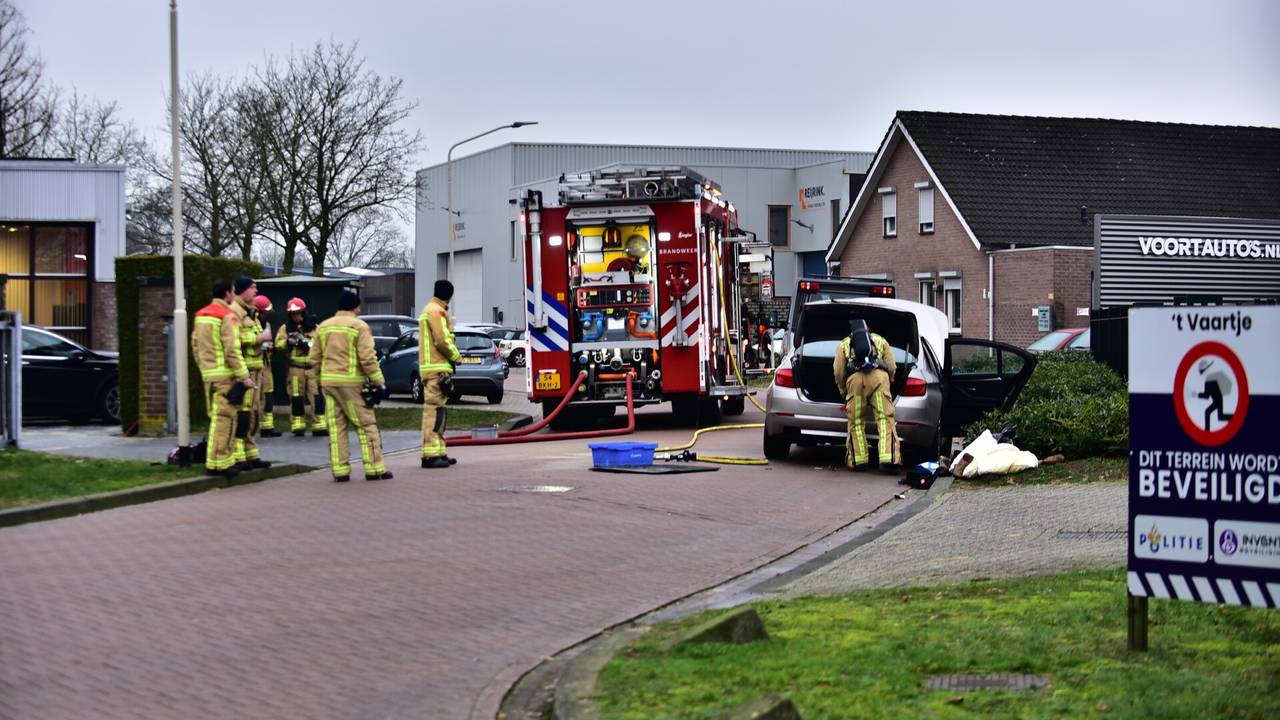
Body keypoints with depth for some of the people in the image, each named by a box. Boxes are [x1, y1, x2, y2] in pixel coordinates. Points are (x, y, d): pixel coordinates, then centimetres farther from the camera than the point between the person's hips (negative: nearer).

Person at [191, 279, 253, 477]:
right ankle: (219, 463, -6)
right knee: (225, 418, -6)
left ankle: (225, 458, 18)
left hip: (208, 374, 9)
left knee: (217, 417, 14)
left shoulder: (201, 315, 14)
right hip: (225, 374, -9)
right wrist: (243, 375, -15)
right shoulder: (227, 316, -12)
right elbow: (232, 350, -18)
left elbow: (195, 345, 17)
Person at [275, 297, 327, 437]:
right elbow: (278, 345, 1)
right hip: (295, 367, 0)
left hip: (313, 366, 0)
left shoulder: (313, 327, 8)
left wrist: (308, 343, -16)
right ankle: (298, 426, 5)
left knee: (317, 396, -3)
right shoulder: (286, 328, 8)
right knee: (296, 397, 0)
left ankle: (318, 426, 1)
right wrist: (288, 342, -18)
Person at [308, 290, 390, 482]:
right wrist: (379, 382, -8)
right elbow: (368, 358, -12)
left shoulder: (323, 327, 12)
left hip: (328, 381, 5)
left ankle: (340, 470, 4)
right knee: (366, 425, 1)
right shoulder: (359, 326, -6)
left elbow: (314, 358, 13)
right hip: (350, 382, -5)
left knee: (336, 427, 7)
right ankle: (374, 469, 0)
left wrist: (318, 378, 23)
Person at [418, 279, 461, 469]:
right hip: (437, 368, -11)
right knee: (434, 410, -13)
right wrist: (456, 357, -3)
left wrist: (452, 357, 10)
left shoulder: (430, 310, 22)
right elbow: (442, 341, -18)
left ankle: (439, 453, 15)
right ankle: (430, 455, -17)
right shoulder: (437, 311, -11)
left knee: (438, 410, 13)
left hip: (432, 367, 11)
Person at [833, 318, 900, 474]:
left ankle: (858, 461, 5)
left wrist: (843, 393, 33)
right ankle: (888, 459, -17)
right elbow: (892, 366, 22)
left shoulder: (844, 344, 28)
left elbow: (839, 373, 19)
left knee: (856, 422, 9)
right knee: (885, 419, -4)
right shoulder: (880, 340, 31)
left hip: (855, 379, 0)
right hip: (879, 376, 0)